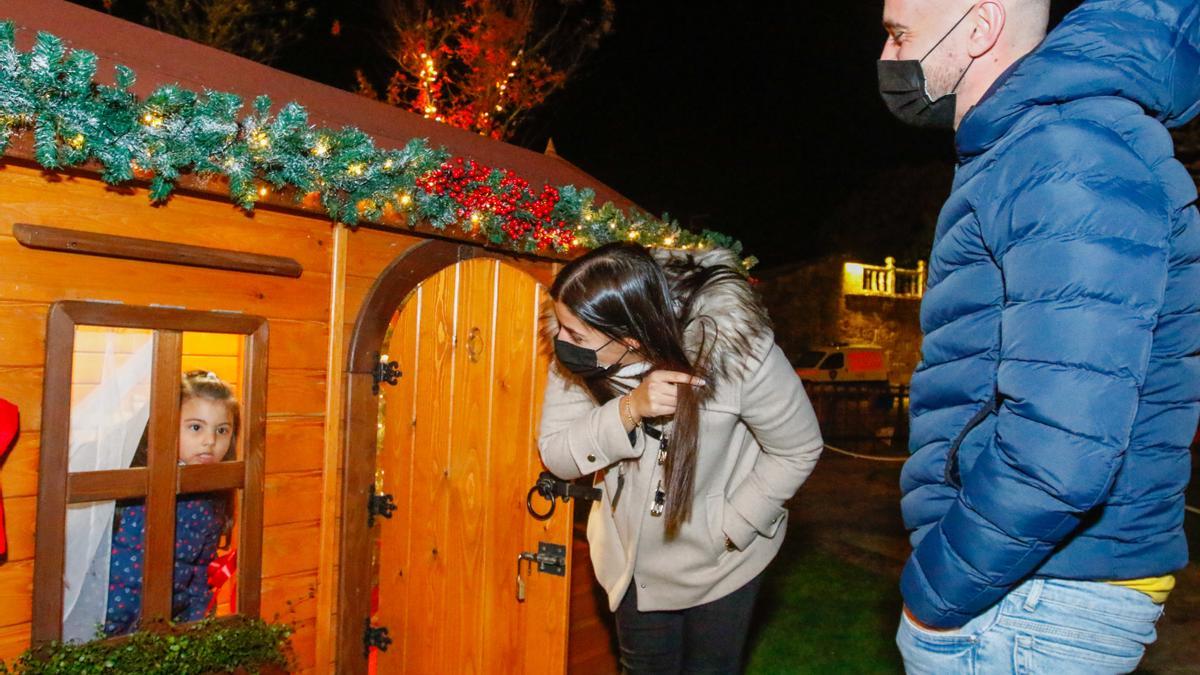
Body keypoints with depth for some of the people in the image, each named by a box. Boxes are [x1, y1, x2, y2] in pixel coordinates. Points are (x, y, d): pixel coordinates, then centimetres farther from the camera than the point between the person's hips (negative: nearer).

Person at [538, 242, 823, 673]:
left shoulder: (736, 346, -32)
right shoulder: (576, 351, -21)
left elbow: (798, 451, -18)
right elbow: (555, 455, -18)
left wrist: (729, 529, -17)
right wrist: (628, 410, -35)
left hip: (722, 558, -3)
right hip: (631, 553, 4)